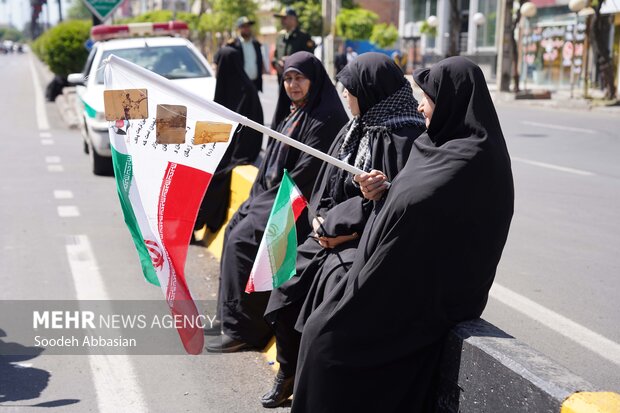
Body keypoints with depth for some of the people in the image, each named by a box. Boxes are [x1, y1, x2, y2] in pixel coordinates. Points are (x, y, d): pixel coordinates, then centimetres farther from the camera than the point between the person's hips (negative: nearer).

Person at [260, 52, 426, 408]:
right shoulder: (358, 127, 10)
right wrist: (322, 217, -4)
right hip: (339, 230, 8)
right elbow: (330, 179, 15)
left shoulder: (404, 138, -16)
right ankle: (289, 374, 18)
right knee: (291, 277, -1)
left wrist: (336, 224, -16)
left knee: (336, 277, -27)